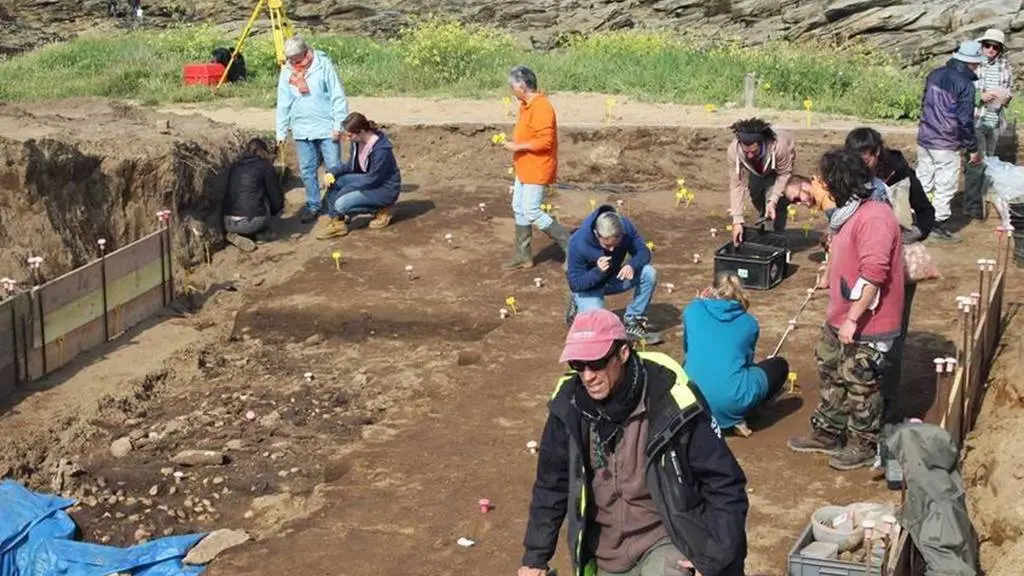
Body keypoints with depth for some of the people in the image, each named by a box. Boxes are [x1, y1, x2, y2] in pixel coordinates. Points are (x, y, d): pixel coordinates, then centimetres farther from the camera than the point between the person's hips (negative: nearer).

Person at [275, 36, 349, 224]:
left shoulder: (323, 64, -7)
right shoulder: (286, 71, 5)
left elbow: (338, 96, -7)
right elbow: (283, 104, 10)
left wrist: (338, 124, -11)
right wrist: (281, 132, 8)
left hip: (326, 128, -4)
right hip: (302, 130, 4)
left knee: (334, 168, -1)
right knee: (307, 171, 6)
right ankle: (313, 206, 18)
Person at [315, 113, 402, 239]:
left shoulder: (381, 150, -31)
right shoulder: (357, 142, -6)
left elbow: (372, 180, -24)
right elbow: (351, 166, 7)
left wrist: (346, 189, -18)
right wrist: (333, 173, -11)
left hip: (385, 189, -8)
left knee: (342, 204, -22)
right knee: (332, 180, -8)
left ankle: (381, 210, -3)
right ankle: (335, 221, -2)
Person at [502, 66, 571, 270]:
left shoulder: (541, 108, -22)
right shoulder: (526, 105, 10)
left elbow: (545, 141, -27)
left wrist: (518, 146, -21)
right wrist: (516, 146, 12)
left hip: (537, 170, -10)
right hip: (524, 168, 10)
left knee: (532, 213, -9)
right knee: (519, 209, 13)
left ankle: (570, 245, 1)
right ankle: (523, 256, 21)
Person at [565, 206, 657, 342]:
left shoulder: (625, 226, -24)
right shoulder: (579, 243, -33)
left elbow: (643, 251, -14)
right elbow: (575, 284, -25)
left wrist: (632, 265, -37)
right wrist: (597, 272, -42)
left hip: (613, 278, 4)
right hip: (588, 287, -4)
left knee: (649, 274, -23)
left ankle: (633, 324, -6)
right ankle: (579, 306, 10)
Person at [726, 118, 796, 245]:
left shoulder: (779, 146, -46)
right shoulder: (733, 151, -39)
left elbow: (784, 174, -27)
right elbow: (736, 185, -33)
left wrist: (773, 201, -38)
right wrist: (737, 221, -36)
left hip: (778, 166, -3)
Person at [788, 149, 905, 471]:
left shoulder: (874, 217, -25)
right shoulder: (851, 212, 8)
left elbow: (873, 274, -30)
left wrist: (852, 319, -28)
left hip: (867, 324, -10)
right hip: (840, 318, 10)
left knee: (860, 386, 6)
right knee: (831, 374, 21)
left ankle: (864, 446, 24)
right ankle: (827, 434, 37)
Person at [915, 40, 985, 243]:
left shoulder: (935, 74, 4)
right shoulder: (965, 84, -18)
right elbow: (965, 121, -16)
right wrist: (973, 149, -6)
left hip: (924, 139, 7)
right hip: (946, 146, -7)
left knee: (922, 182, 15)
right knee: (945, 188, 4)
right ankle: (939, 227, 11)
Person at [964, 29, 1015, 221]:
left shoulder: (1005, 66, 5)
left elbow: (1010, 88, 19)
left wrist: (1007, 96, -3)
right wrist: (980, 96, -19)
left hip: (995, 121, 5)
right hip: (975, 120, -5)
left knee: (987, 162, 14)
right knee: (976, 162, -6)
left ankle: (979, 198, 26)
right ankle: (972, 205, 1)